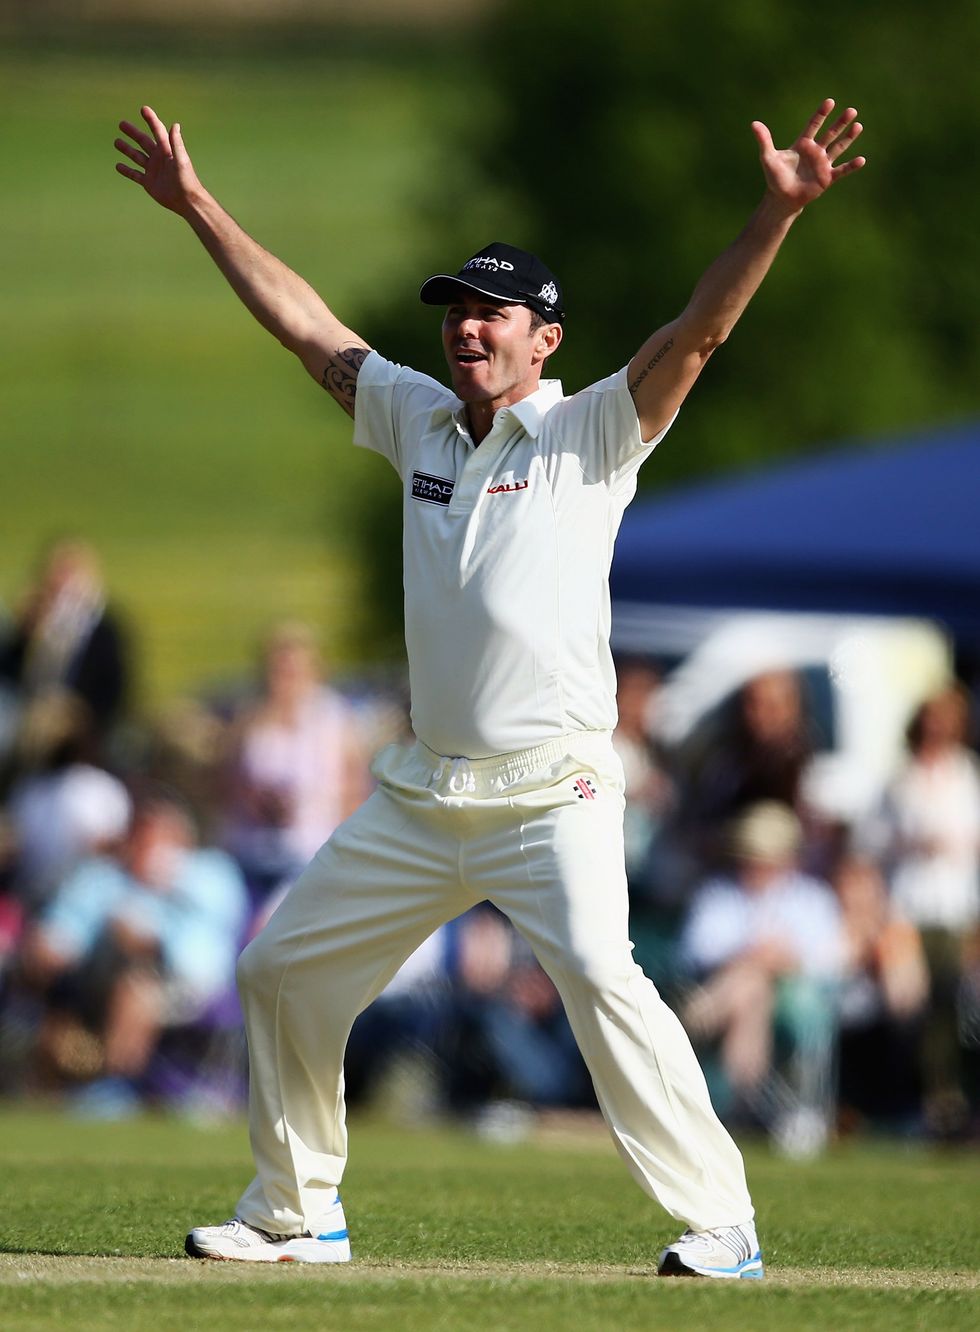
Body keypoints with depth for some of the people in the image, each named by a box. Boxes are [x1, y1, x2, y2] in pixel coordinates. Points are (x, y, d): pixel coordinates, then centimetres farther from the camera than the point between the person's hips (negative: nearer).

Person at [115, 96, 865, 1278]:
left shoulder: (590, 432, -2)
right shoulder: (419, 420, 13)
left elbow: (698, 332, -14)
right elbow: (306, 324, 20)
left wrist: (778, 210, -27)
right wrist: (198, 207, 22)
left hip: (551, 793, -7)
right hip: (422, 797, 7)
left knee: (599, 977, -25)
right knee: (282, 968, 10)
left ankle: (718, 1224, -23)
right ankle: (294, 1213, 25)